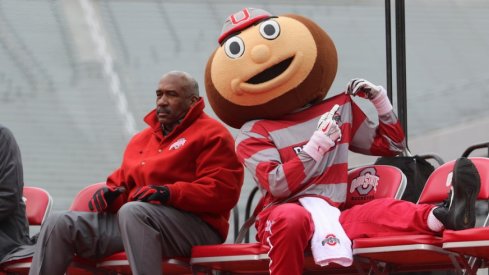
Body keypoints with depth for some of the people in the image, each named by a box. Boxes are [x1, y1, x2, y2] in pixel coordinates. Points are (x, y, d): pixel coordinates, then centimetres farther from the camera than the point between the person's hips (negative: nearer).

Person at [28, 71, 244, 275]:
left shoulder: (212, 135, 4)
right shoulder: (142, 139, 29)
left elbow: (223, 191, -9)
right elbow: (122, 179, 34)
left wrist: (169, 193, -21)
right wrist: (111, 191, 7)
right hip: (135, 221, 8)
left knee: (132, 211, -40)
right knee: (60, 224, -6)